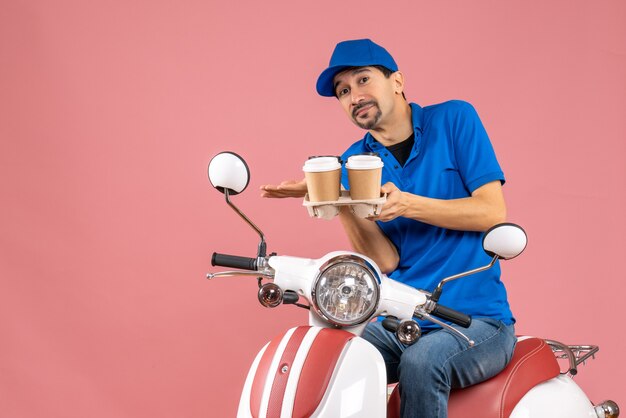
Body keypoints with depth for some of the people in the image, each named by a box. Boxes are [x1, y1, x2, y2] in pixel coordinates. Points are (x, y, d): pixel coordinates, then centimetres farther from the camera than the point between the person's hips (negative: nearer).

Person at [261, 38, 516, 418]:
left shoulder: (454, 120, 0)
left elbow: (493, 212, -9)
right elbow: (386, 261, -2)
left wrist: (408, 205, -22)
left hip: (476, 319, -3)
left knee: (421, 363, -34)